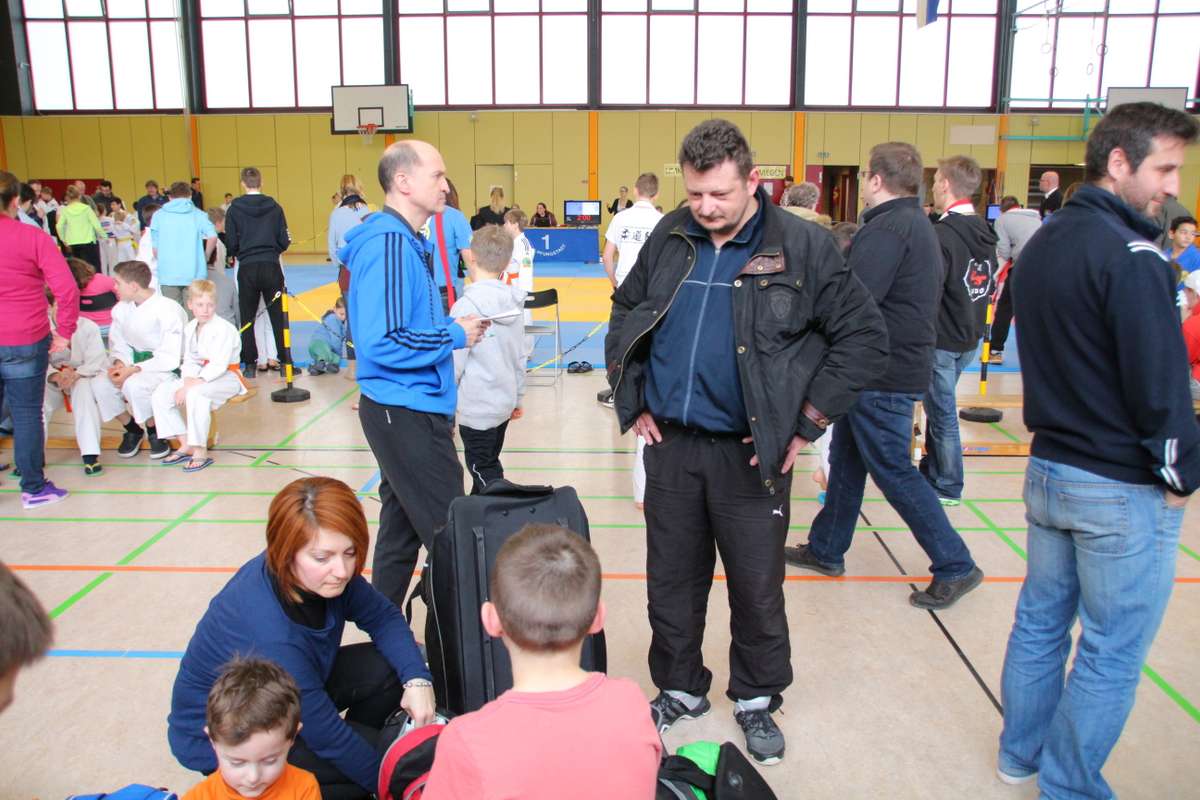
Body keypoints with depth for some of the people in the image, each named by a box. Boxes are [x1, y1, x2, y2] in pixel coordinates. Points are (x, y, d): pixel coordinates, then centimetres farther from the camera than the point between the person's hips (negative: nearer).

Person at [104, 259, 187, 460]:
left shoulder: (168, 310, -19)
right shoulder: (121, 309, 2)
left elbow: (170, 358, -21)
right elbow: (119, 345, 9)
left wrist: (132, 370, -27)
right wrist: (119, 363, -14)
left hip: (167, 368, -6)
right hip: (136, 360, 7)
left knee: (134, 384, -35)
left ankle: (154, 431, -5)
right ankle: (132, 429, 8)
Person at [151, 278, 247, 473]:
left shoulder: (224, 329, -17)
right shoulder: (189, 328, 7)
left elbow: (218, 366, -24)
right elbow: (188, 361, 7)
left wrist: (191, 386, -26)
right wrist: (187, 381, -15)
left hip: (226, 378, -8)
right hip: (198, 378, 8)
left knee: (195, 394, -36)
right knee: (160, 394, -4)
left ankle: (200, 451, -22)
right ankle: (186, 445, 4)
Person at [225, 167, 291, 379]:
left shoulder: (234, 209, -2)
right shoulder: (274, 207, -1)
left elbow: (231, 245, -3)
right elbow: (284, 241, -1)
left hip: (247, 268, 0)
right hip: (271, 266, 1)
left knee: (247, 318, 10)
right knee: (278, 317, 8)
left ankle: (250, 365, 11)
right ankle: (286, 361, 9)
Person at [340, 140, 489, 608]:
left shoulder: (404, 240, 13)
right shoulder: (388, 245, -18)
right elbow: (380, 343, -25)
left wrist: (452, 326, 6)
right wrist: (455, 335, -14)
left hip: (405, 410, 10)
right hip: (406, 412, -10)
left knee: (402, 529, 17)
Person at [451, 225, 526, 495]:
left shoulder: (467, 305, -19)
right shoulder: (513, 301, 0)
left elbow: (454, 363, -16)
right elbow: (520, 356, 8)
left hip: (477, 406, -7)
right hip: (504, 400, 7)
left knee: (484, 472, 6)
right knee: (488, 465, 21)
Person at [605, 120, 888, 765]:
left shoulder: (802, 247, -8)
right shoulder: (669, 240, 4)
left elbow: (864, 337, -5)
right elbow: (623, 318, 18)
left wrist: (805, 423, -8)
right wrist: (632, 402, 9)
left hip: (749, 454, -3)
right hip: (670, 446, 4)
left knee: (757, 589, 11)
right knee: (671, 583, 15)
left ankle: (756, 699, 34)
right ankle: (679, 689, 36)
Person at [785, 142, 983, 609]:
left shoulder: (888, 227, -18)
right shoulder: (918, 225, 15)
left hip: (884, 374, -10)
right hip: (902, 363, 10)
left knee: (894, 472, -1)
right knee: (845, 460, 18)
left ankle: (955, 567, 9)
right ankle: (826, 550, 30)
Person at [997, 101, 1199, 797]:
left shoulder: (1042, 245, 9)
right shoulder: (1131, 254, -18)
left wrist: (1060, 430, 16)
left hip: (1049, 467, 9)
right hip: (1123, 487, -8)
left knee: (1040, 619, 19)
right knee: (1112, 654, 5)